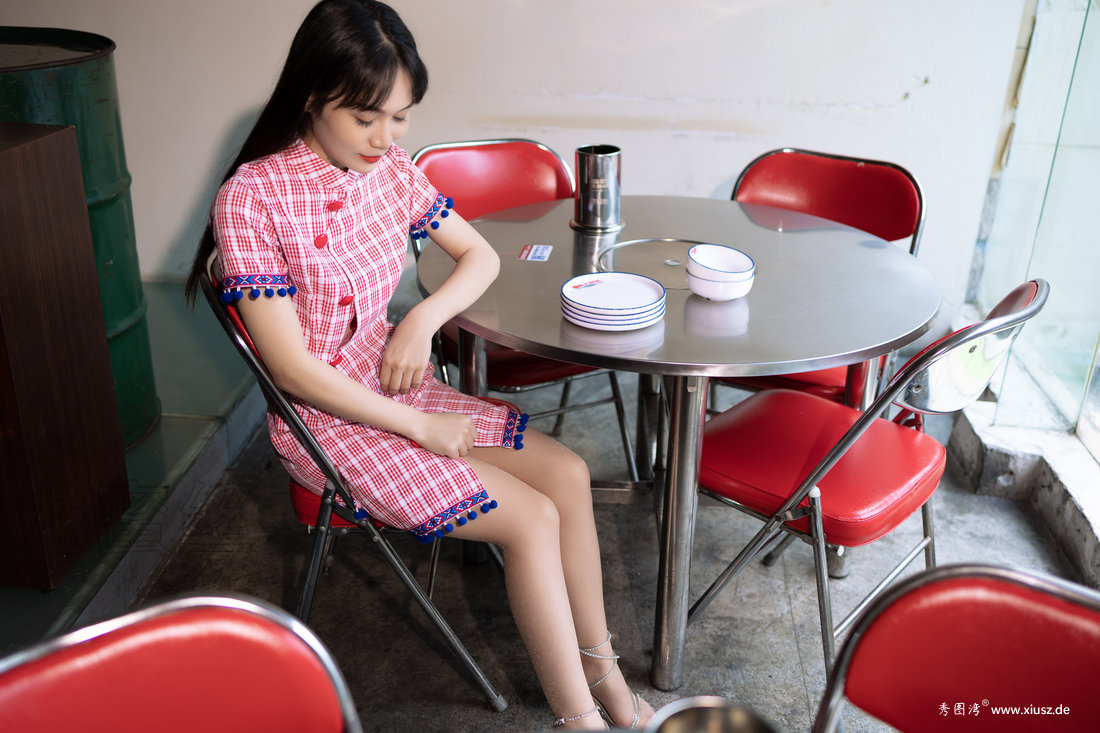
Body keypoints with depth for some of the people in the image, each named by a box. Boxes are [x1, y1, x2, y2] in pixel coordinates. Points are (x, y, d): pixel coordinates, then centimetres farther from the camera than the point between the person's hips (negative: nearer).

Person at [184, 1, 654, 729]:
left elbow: (480, 256, 9)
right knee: (532, 519, -15)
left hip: (398, 386, 7)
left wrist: (423, 319, -11)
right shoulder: (252, 197, -20)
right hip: (327, 419, -6)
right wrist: (421, 428, -16)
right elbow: (293, 368, -20)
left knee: (568, 474, -6)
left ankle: (602, 673, 8)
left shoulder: (389, 168, -1)